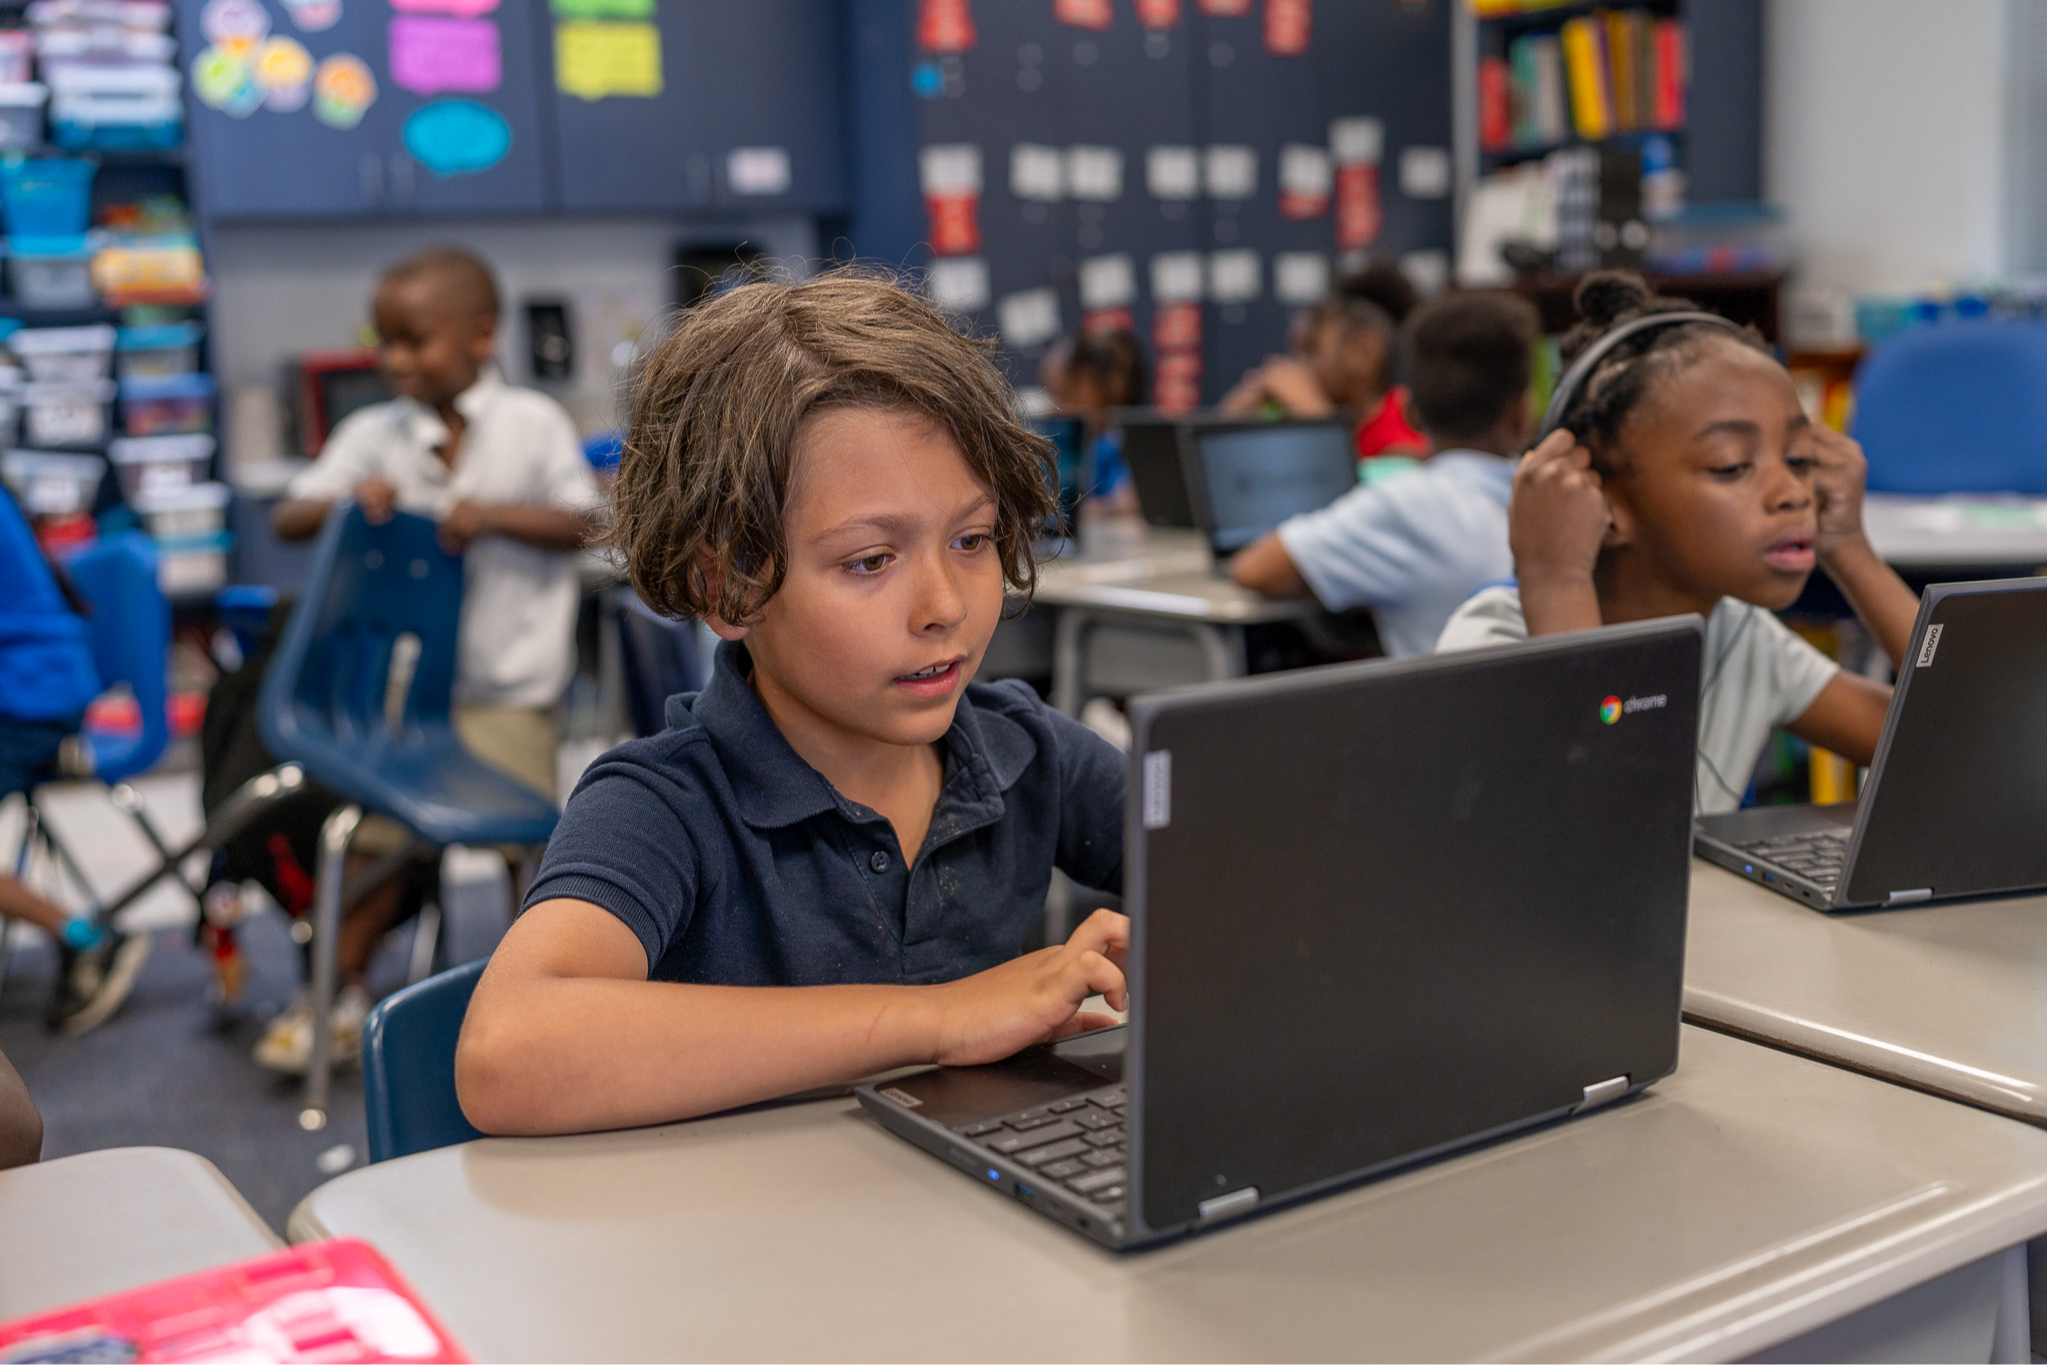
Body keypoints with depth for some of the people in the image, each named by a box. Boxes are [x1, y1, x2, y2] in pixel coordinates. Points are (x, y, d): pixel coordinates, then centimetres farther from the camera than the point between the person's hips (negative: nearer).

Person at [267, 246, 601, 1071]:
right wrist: (348, 497, -20)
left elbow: (582, 523, -7)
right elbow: (289, 520, 0)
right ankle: (341, 992, 19)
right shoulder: (371, 435, 2)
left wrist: (494, 514, -21)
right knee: (377, 832, 3)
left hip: (508, 684, -2)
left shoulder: (533, 423, -3)